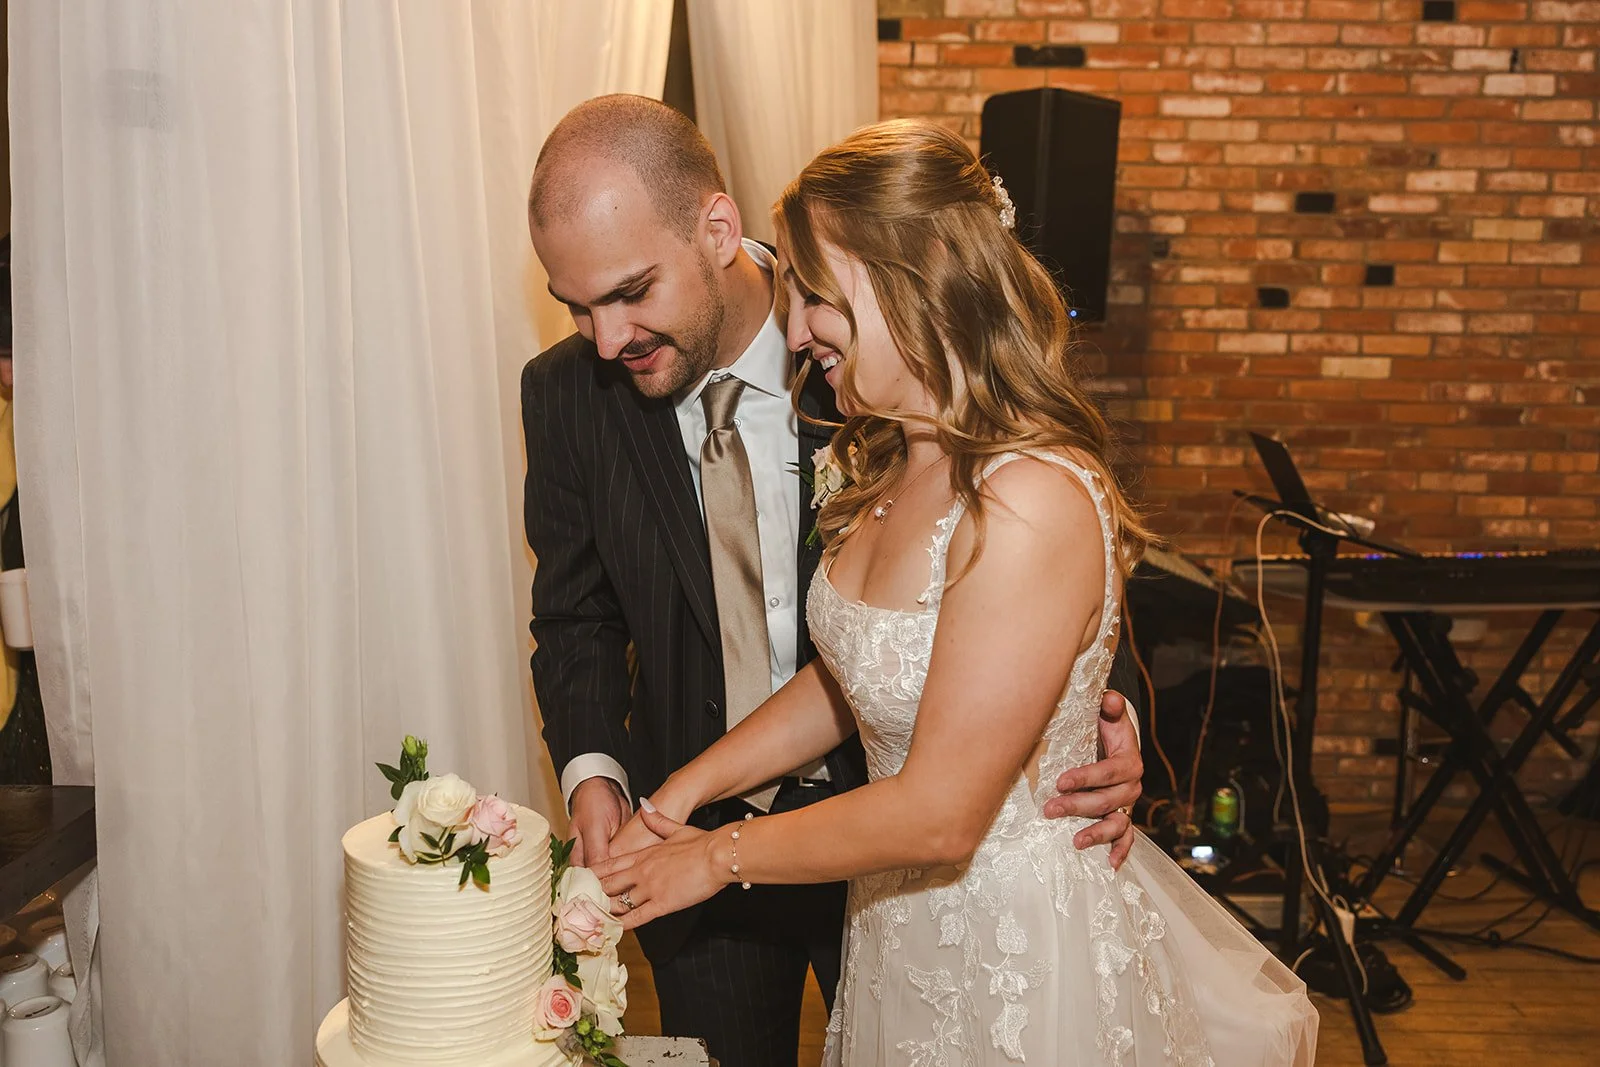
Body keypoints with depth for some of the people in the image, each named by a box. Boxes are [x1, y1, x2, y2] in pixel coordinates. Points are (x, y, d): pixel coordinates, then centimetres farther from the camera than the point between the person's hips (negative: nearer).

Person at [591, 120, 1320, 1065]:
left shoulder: (1031, 502, -30)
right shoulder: (894, 464, -1)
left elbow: (939, 811, -26)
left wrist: (718, 855, -14)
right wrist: (678, 796, -2)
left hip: (1020, 953, -7)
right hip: (904, 915, 8)